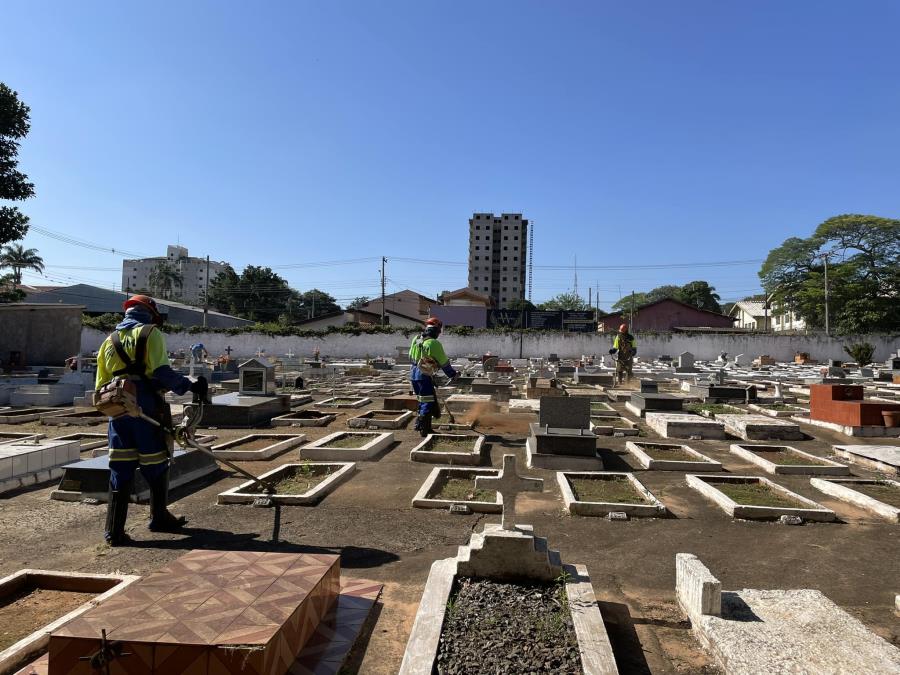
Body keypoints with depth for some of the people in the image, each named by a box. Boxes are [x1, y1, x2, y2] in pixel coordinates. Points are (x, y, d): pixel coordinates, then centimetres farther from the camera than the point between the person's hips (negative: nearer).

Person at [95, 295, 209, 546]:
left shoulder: (110, 340, 18)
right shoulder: (150, 334, 0)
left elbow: (101, 386, 16)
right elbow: (161, 372, -15)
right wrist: (189, 386, -8)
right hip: (147, 410, -5)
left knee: (120, 471, 8)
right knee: (156, 465, 10)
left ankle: (114, 531, 8)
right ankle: (159, 518, 24)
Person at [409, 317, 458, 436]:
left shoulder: (416, 339, 5)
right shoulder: (434, 344, -16)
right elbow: (444, 362, -8)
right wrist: (453, 374, 6)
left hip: (413, 374, 8)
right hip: (424, 376, -8)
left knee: (422, 401, 19)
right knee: (428, 403, -1)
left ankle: (420, 424, 25)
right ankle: (424, 429, -2)